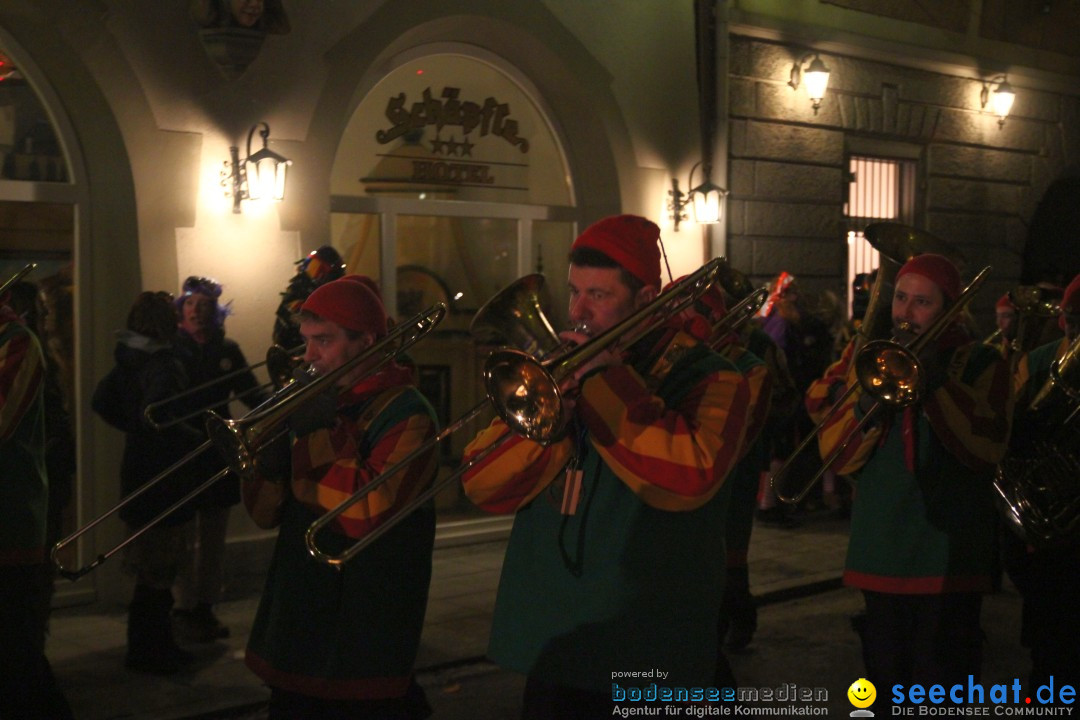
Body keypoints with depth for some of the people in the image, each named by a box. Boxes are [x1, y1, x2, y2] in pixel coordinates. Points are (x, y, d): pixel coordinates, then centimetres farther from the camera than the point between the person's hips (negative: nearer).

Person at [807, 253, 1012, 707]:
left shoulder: (980, 363, 1)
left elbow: (986, 448, -15)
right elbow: (837, 456, 1)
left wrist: (934, 377, -17)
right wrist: (868, 395, -15)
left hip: (949, 557, -3)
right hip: (880, 552, 3)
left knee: (941, 689, 0)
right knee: (885, 678, 14)